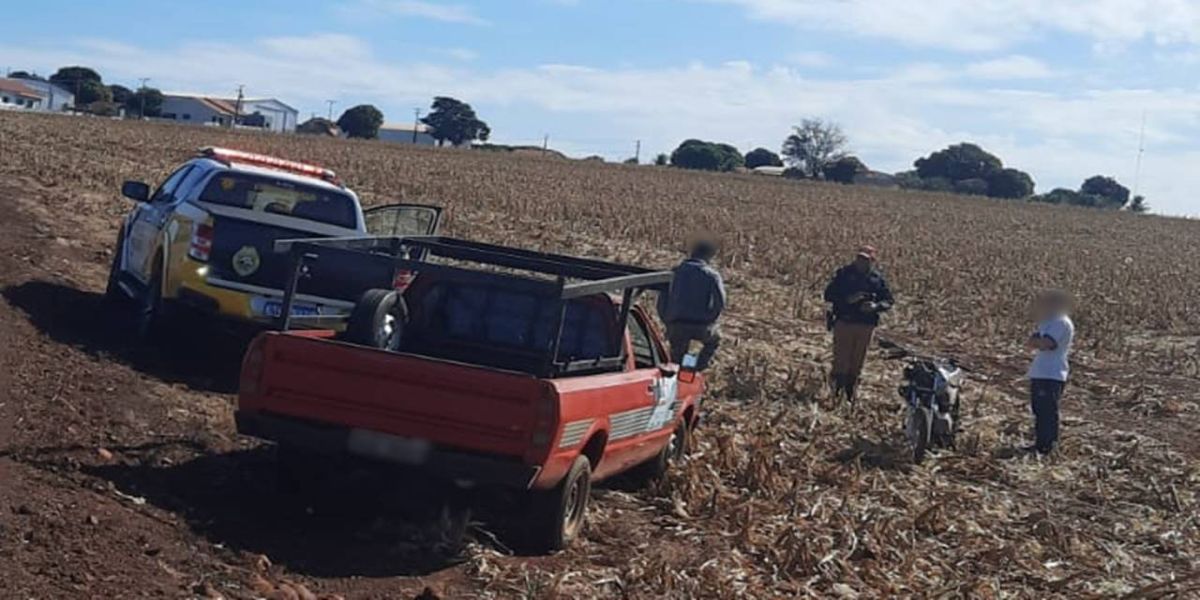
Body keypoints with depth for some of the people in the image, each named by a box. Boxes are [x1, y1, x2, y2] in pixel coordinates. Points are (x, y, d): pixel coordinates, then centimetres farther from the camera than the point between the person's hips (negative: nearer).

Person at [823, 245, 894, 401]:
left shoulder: (877, 278, 3)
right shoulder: (844, 274, -3)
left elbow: (889, 300, 7)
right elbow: (828, 294, -5)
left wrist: (876, 306, -15)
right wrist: (847, 299, -21)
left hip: (865, 326, 3)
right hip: (844, 323, -2)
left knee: (857, 363, 12)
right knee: (841, 361, -5)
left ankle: (850, 394, 25)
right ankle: (836, 392, 9)